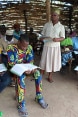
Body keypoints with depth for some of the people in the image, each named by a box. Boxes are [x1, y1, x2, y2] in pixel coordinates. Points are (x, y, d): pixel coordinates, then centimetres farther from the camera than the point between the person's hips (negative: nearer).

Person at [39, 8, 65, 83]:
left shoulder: (61, 26, -2)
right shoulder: (47, 24, 3)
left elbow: (63, 37, -5)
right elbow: (43, 34, 9)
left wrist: (57, 39, -25)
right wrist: (42, 38, -13)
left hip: (55, 46, -1)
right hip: (47, 46, 1)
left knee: (53, 60, 7)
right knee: (44, 60, 6)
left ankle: (50, 76, 23)